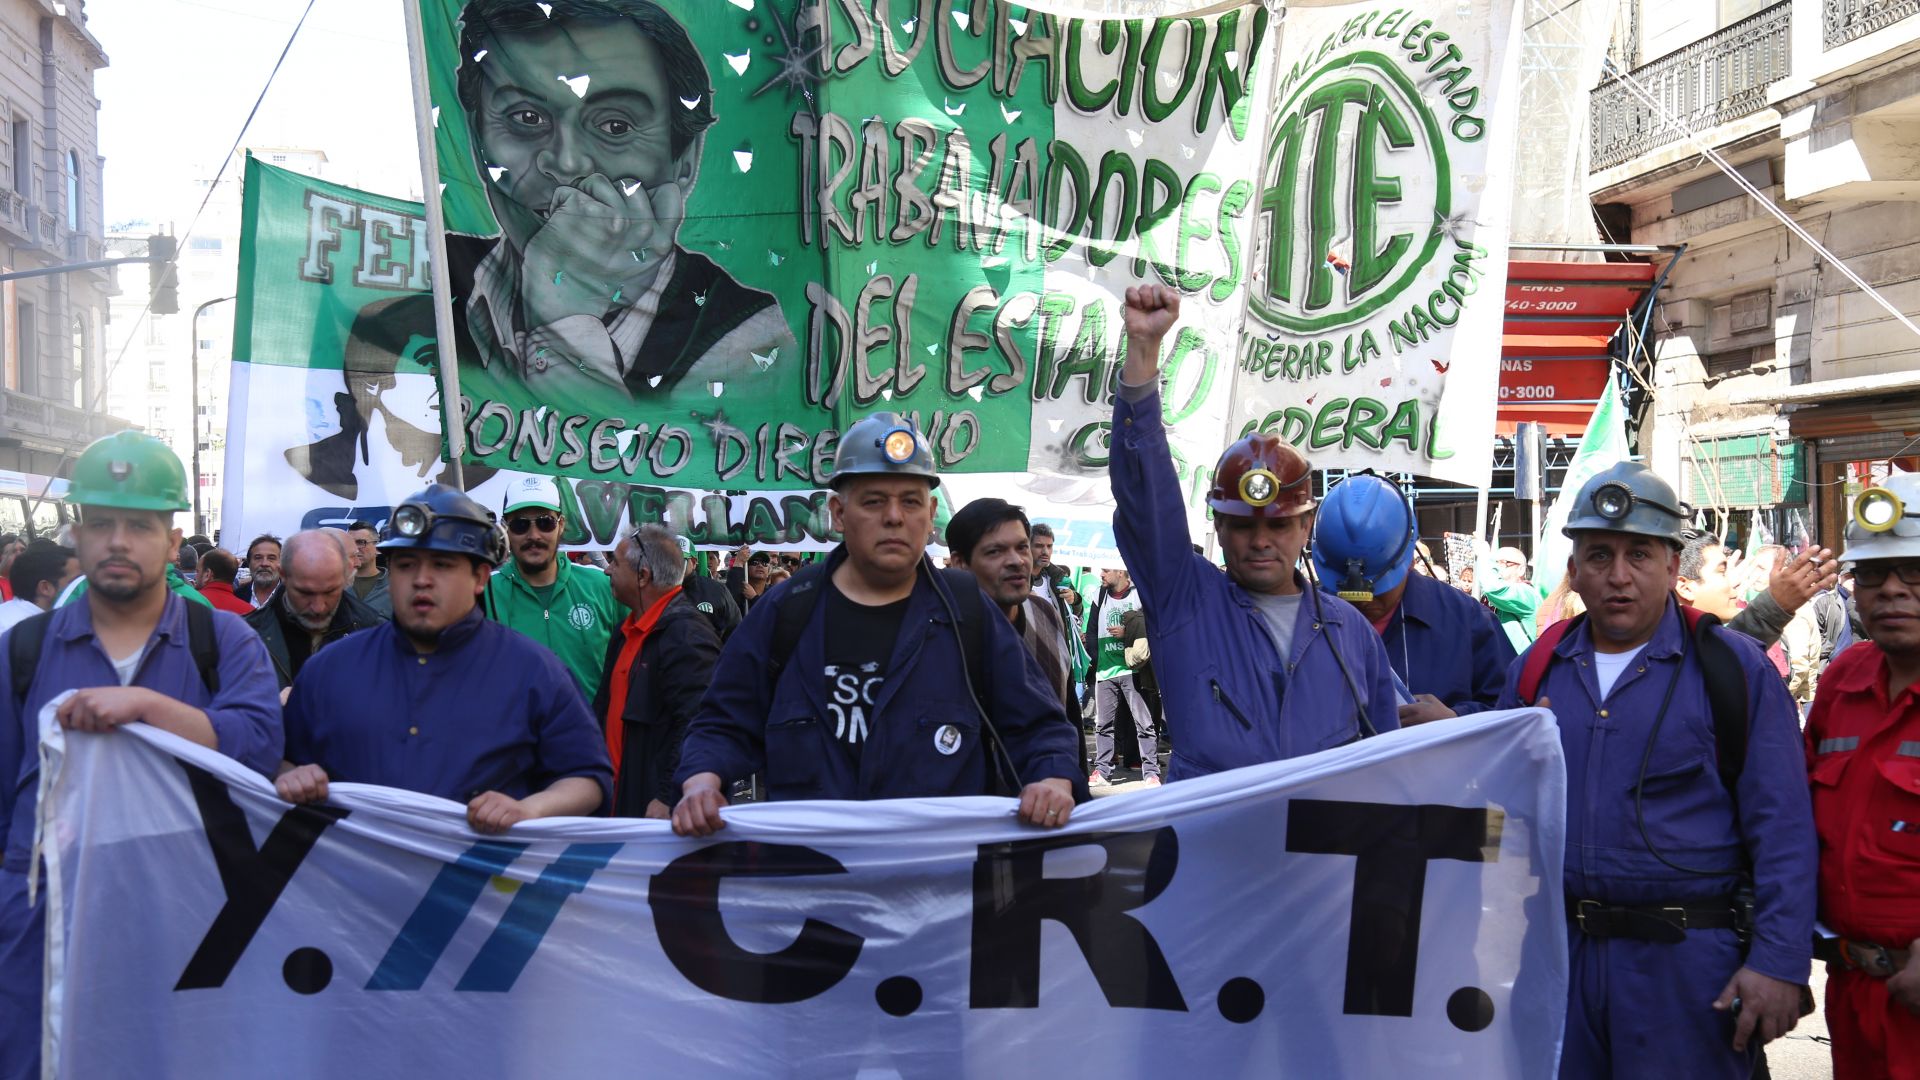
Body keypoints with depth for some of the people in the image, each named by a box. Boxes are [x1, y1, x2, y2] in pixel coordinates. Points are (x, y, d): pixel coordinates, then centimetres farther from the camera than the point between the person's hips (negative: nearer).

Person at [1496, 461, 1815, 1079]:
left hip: (1687, 961, -4)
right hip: (1555, 953, 4)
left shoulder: (1736, 671, -4)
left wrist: (1779, 962, -13)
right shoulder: (1535, 670, 7)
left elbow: (1783, 831, -6)